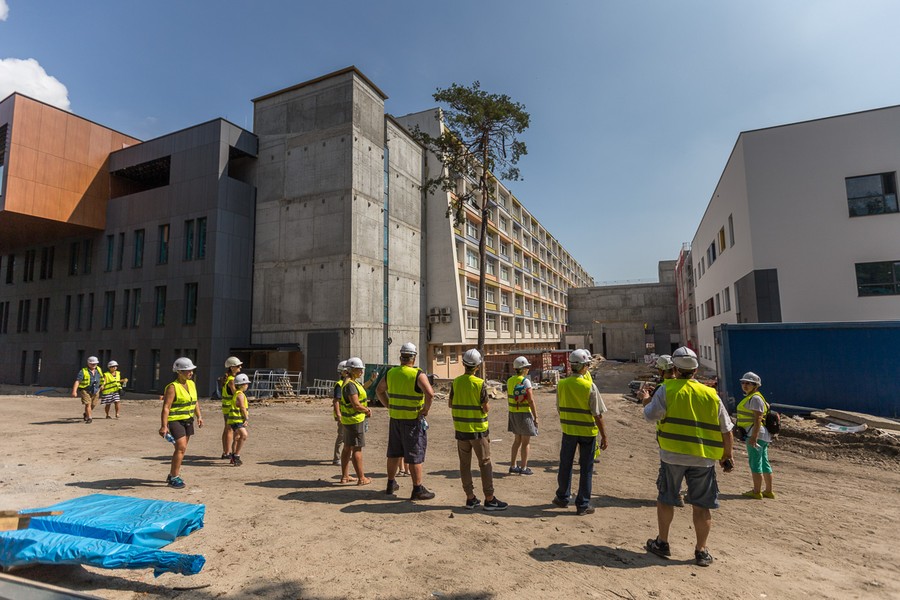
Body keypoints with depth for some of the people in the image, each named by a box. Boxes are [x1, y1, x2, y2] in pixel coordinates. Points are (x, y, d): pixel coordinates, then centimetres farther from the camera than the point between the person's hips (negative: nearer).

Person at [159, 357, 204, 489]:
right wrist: (164, 426, -25)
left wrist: (199, 416, 11)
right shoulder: (173, 387, -15)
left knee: (181, 448, 14)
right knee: (181, 447, -14)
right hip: (175, 420, -8)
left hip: (188, 420, 8)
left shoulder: (192, 384, 8)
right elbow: (166, 407, -19)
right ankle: (174, 478, -2)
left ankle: (171, 475, 30)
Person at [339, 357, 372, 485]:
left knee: (347, 447, 15)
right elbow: (356, 405, -24)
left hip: (349, 420, 11)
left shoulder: (353, 382, 12)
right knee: (357, 449, -4)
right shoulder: (350, 384, -20)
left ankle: (345, 476, 23)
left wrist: (366, 408, 5)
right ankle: (361, 478, 2)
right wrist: (367, 410, -7)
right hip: (355, 420, -11)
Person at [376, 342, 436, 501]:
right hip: (413, 420, -5)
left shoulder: (391, 373, 4)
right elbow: (430, 393, -28)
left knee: (394, 453, 18)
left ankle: (391, 484, 31)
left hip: (395, 418, 6)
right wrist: (426, 410, -14)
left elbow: (379, 390, 16)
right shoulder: (418, 375, -15)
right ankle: (418, 489, 10)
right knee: (415, 455, 3)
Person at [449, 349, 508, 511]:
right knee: (485, 463, 5)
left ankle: (470, 498, 17)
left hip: (461, 429, 4)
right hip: (478, 429, -4)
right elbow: (485, 408, -13)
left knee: (465, 464, 11)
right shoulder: (480, 383, -15)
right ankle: (489, 499, 9)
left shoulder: (456, 382, -2)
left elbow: (450, 404, 6)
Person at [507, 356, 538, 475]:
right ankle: (523, 468, 10)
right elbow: (531, 400, -18)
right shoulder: (525, 381, -16)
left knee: (517, 440, 17)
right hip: (525, 414, -7)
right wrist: (536, 417, -12)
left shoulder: (510, 381, 5)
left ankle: (513, 466, 21)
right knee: (526, 442, 4)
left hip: (513, 413, 7)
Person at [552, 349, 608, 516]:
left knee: (565, 465, 17)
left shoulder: (561, 384, -4)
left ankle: (562, 497, 31)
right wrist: (604, 437, -5)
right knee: (586, 469, 9)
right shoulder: (590, 386, -16)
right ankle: (582, 505, 17)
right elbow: (598, 415, -13)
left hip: (568, 430, 3)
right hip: (588, 431, -3)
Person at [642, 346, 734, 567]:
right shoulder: (711, 395, 2)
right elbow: (726, 430, 6)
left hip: (672, 455, -2)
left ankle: (662, 543, 25)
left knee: (665, 499, 14)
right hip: (703, 458, 2)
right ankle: (701, 551, 19)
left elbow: (650, 415, -11)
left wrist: (646, 403, 10)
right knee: (701, 505, 12)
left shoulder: (667, 389, -9)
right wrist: (727, 456, 16)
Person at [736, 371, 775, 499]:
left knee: (755, 462, -4)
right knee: (764, 462, 14)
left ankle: (757, 491, 1)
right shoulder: (750, 398, 18)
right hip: (762, 436, 10)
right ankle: (769, 491, 22)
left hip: (756, 434, -10)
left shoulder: (755, 398, -13)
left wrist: (754, 436, -24)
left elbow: (758, 419, -20)